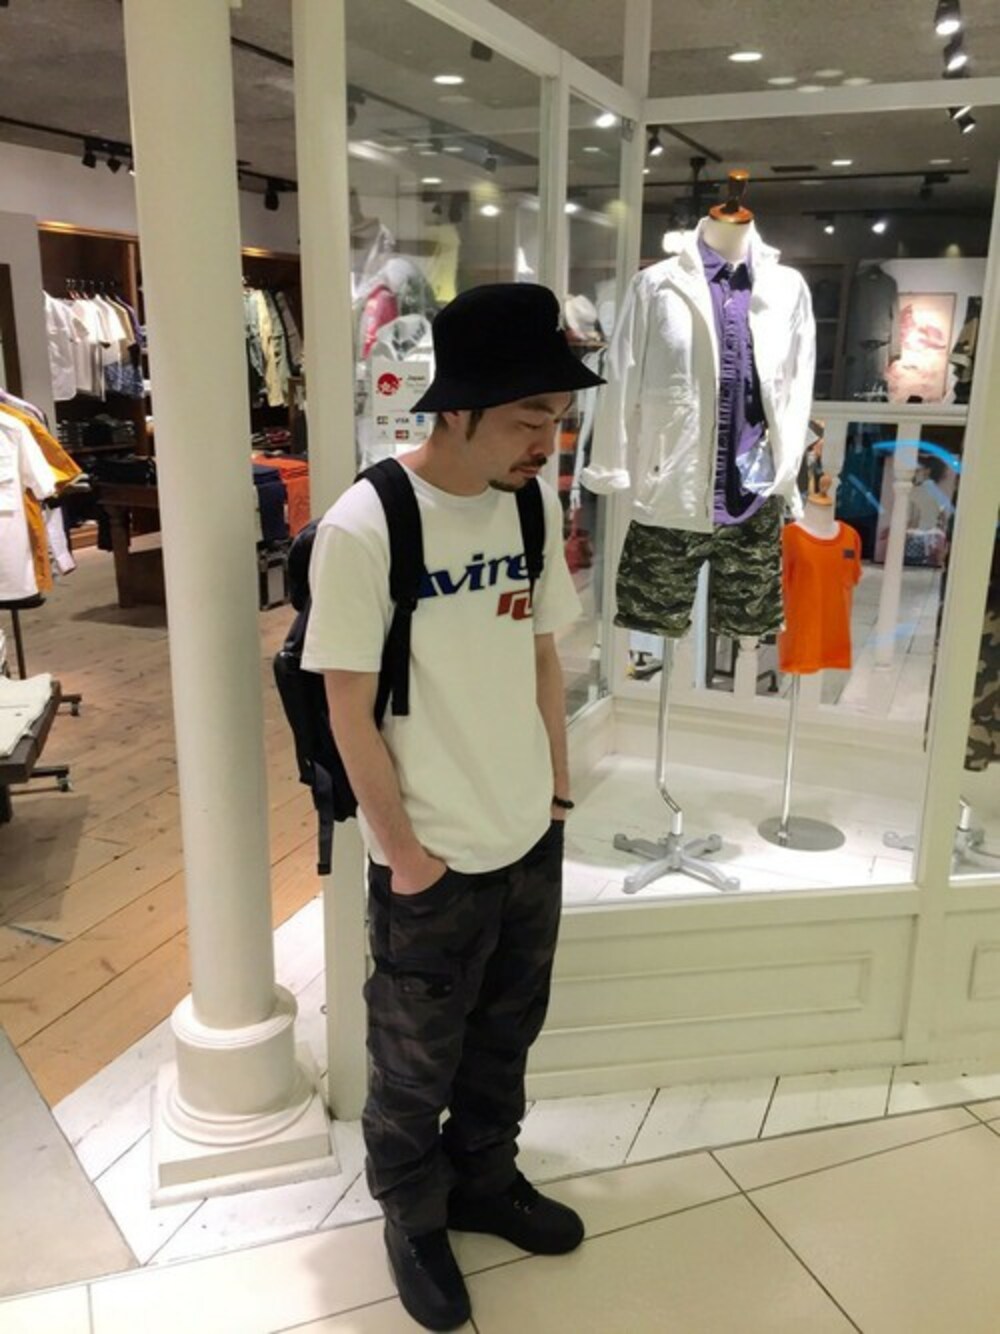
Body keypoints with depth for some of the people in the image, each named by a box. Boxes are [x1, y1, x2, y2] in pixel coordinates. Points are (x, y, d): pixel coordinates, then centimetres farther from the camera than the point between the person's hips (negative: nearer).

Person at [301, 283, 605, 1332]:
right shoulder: (362, 528, -21)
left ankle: (484, 1182, 49)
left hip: (532, 841, 6)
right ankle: (413, 1221, 43)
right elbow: (350, 711, -16)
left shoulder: (536, 506, -2)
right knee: (415, 1066, 17)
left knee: (504, 1038, 24)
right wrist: (407, 852, -11)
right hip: (435, 861, -5)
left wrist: (557, 789, 9)